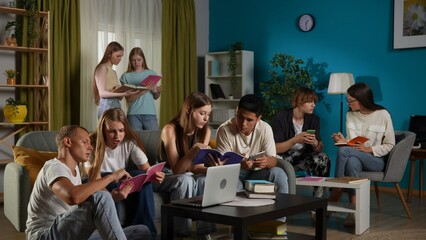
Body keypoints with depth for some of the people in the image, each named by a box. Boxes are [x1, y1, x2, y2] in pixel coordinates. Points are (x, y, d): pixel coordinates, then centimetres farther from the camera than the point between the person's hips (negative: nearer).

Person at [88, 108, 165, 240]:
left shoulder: (130, 142, -14)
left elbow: (146, 171, -19)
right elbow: (95, 181, -31)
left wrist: (154, 175, -46)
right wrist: (110, 194, -54)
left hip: (123, 182, 3)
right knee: (111, 184, -37)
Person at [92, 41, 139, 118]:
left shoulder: (113, 72, 23)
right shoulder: (102, 68, 0)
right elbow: (102, 93, -10)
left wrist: (128, 92, -3)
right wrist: (123, 94, -20)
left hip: (117, 106, 7)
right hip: (107, 106, -7)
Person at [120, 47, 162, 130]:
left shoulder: (151, 73, 9)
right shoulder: (126, 76, 5)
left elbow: (155, 97, 13)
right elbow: (128, 98, -4)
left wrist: (158, 91, -10)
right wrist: (144, 91, -18)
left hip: (150, 113, 1)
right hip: (134, 114, -1)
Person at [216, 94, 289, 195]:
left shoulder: (265, 129, -8)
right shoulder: (224, 130, -15)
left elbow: (273, 160, -7)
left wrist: (266, 162, -33)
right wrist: (240, 165, -38)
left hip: (256, 173, 3)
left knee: (278, 173, -24)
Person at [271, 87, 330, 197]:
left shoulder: (313, 119, 4)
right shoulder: (281, 118, -11)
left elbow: (320, 148, 0)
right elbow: (275, 148, -17)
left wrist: (315, 144, -24)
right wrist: (295, 140, -30)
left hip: (304, 156, 4)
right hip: (284, 156, -4)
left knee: (324, 159, -24)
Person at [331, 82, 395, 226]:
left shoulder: (383, 115, -5)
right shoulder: (350, 115, 8)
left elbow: (390, 145, -3)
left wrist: (369, 149, -17)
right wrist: (343, 141, -11)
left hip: (377, 160, -3)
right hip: (356, 157, 3)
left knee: (343, 151, -32)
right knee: (351, 162, -38)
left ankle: (334, 198, -26)